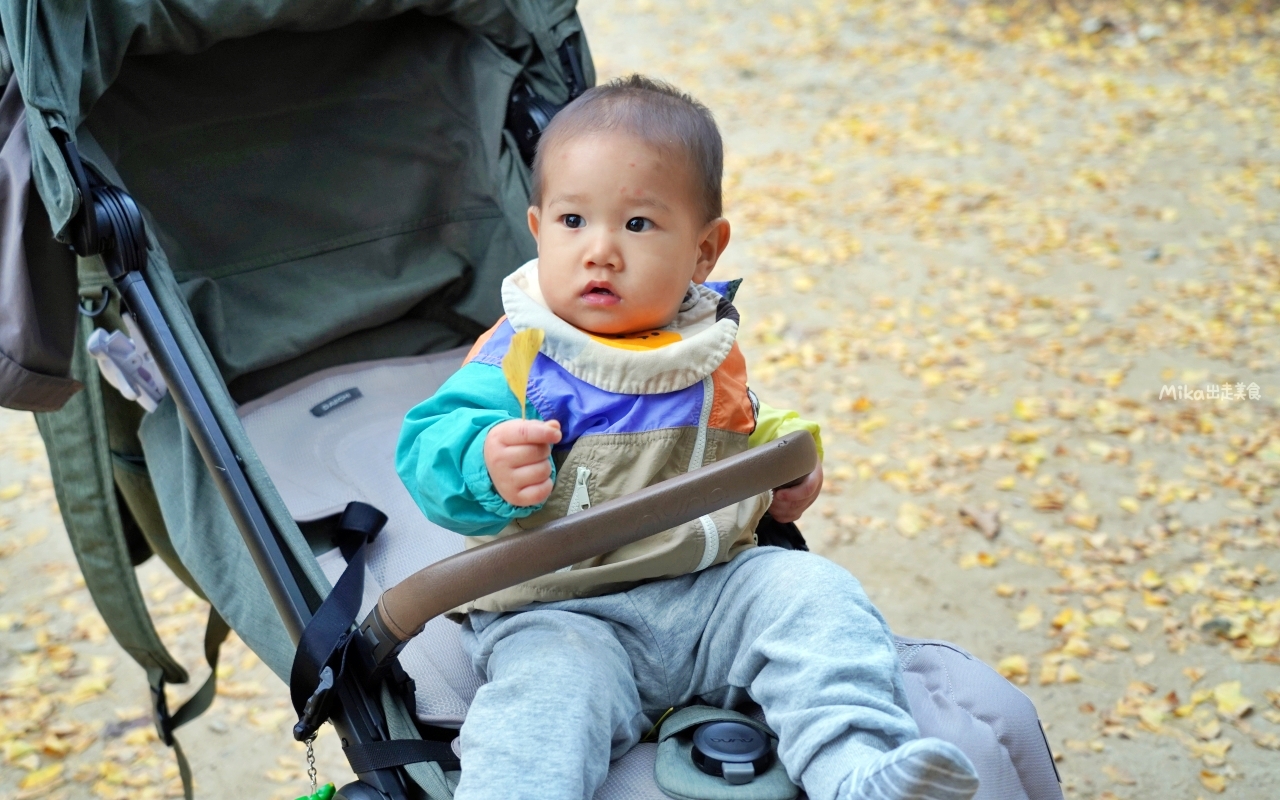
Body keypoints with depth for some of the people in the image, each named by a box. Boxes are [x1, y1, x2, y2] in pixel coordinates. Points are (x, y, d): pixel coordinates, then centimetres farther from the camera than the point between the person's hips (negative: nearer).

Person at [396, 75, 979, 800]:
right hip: (565, 612, -4)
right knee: (547, 691, -32)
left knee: (813, 595, -15)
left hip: (717, 590, 5)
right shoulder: (521, 358, -7)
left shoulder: (712, 354, 11)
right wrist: (488, 465, -37)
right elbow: (427, 451, -16)